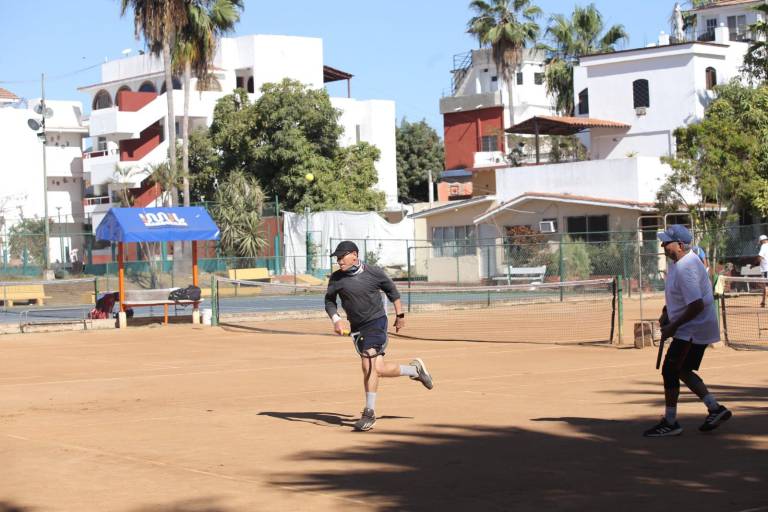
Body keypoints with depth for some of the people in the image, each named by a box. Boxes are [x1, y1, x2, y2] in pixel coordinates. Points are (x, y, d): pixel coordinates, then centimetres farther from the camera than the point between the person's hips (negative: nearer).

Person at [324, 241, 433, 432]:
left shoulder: (373, 273, -8)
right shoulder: (336, 278, -3)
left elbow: (391, 290, 8)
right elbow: (329, 300, 7)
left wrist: (400, 315, 12)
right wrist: (336, 319, -12)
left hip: (376, 322, -4)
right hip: (357, 327, 5)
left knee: (369, 366, -18)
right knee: (378, 369, 5)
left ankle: (369, 412, -9)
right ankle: (415, 369, 31)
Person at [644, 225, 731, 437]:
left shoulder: (685, 268, -24)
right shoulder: (676, 263, 8)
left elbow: (696, 304, -29)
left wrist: (673, 326, -21)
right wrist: (666, 313, 9)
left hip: (693, 330, -11)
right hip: (694, 329, 11)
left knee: (670, 370, -7)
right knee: (682, 370, 18)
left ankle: (670, 423, 1)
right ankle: (715, 409, 22)